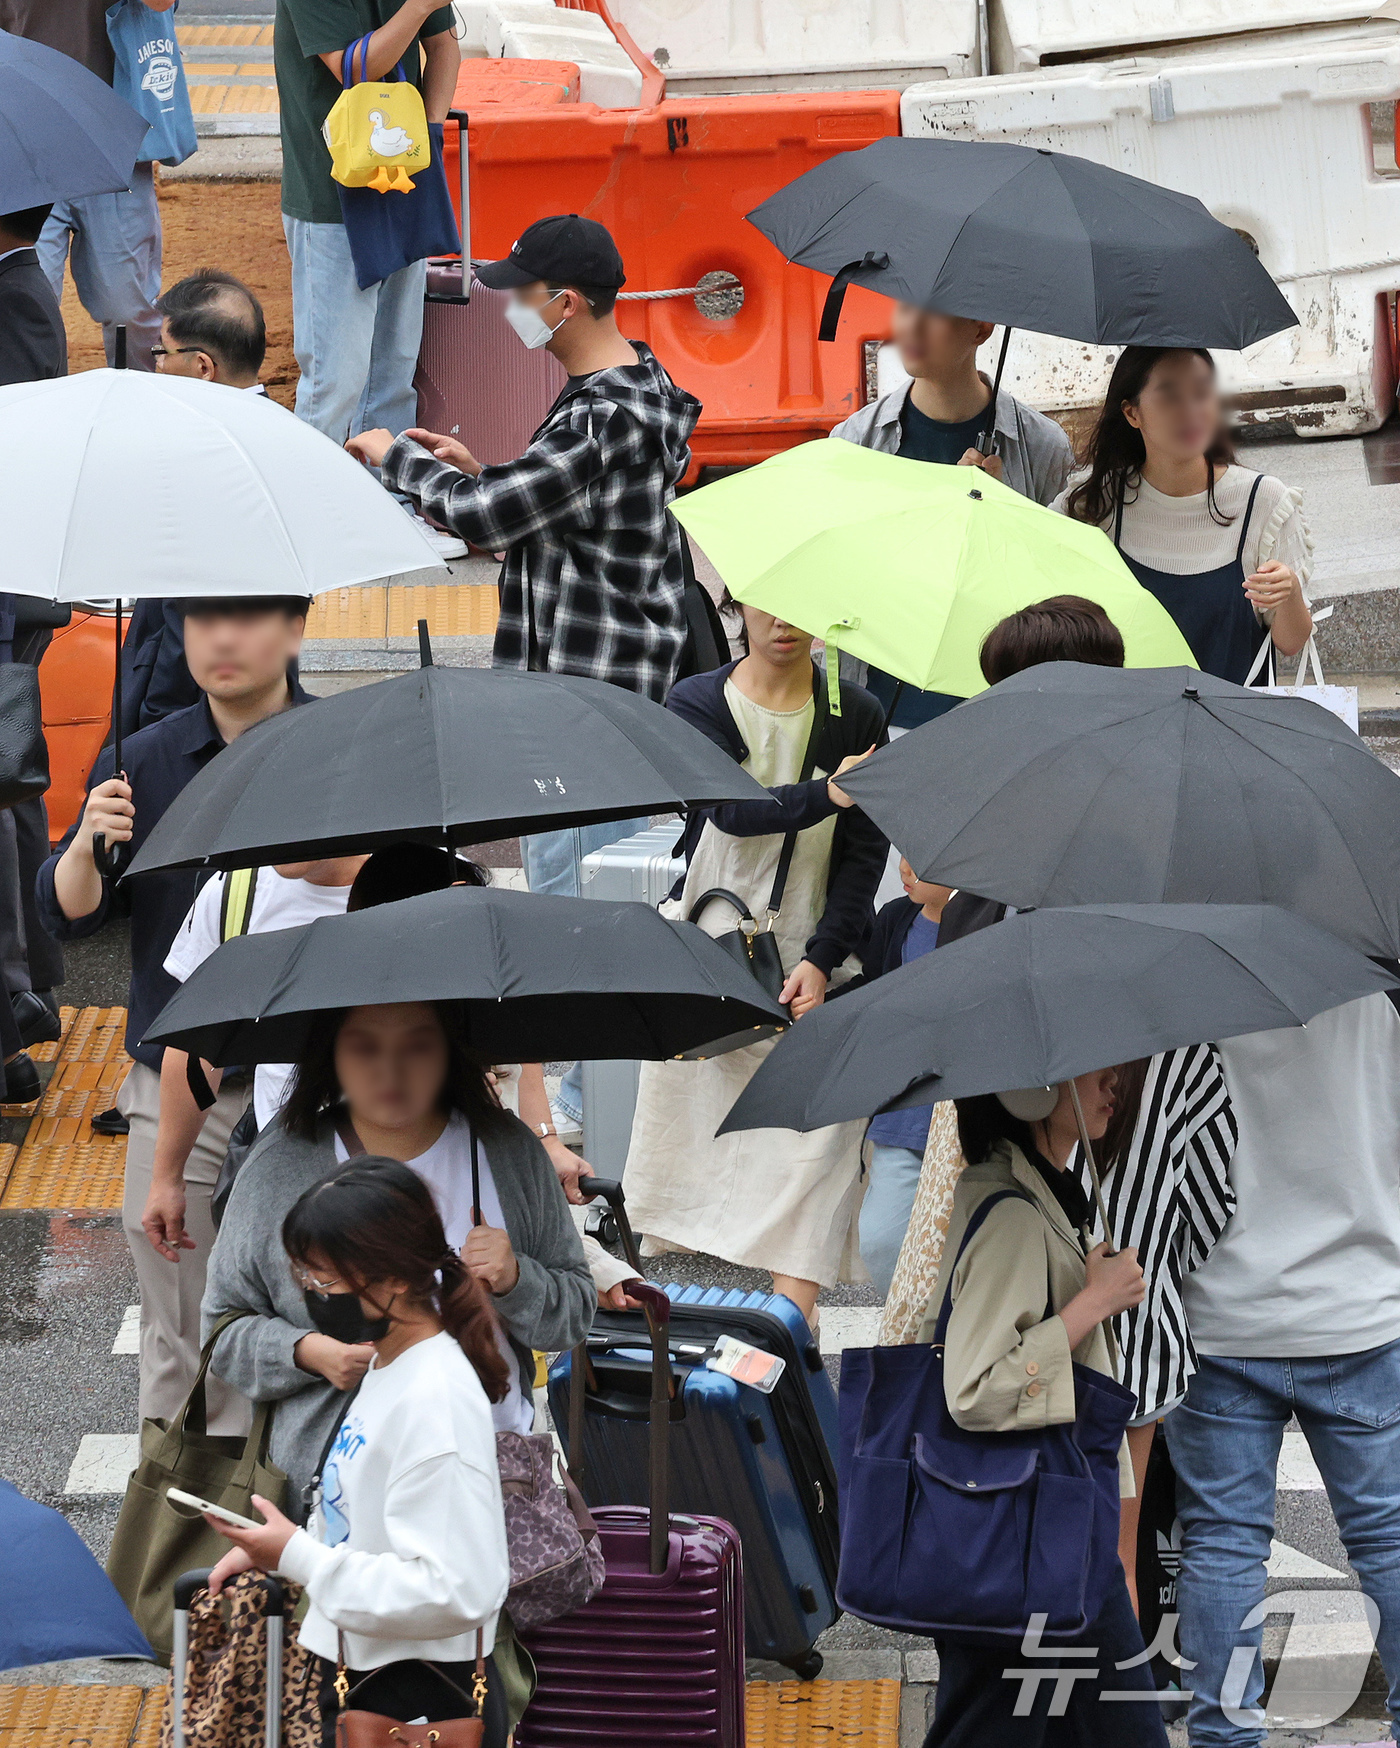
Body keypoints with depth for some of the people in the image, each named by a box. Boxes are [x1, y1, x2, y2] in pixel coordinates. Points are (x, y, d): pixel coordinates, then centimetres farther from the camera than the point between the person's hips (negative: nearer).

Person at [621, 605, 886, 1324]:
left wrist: (820, 960, -13)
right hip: (707, 944, 1)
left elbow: (865, 852, -1)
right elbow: (732, 809, -17)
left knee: (812, 1141, -15)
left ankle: (793, 1314, -20)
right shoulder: (698, 703, 0)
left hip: (810, 959, -1)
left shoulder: (856, 715, 2)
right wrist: (825, 793, -35)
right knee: (685, 1116, 1)